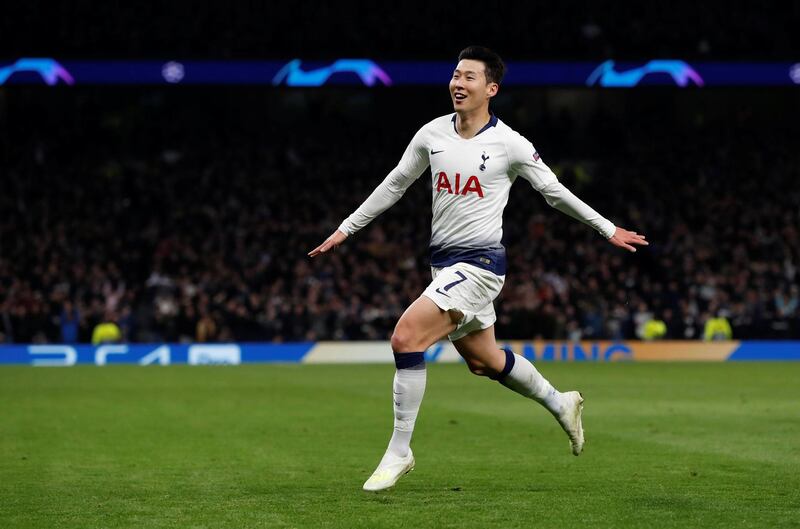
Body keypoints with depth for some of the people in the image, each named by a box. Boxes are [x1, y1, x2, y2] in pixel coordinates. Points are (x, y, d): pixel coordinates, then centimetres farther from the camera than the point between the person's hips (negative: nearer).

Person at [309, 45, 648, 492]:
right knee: (483, 361, 16)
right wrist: (346, 229, 18)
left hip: (480, 262, -7)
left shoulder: (509, 144, -9)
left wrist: (608, 229, 8)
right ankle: (560, 403, 41)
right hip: (444, 260, 7)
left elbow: (555, 191, 3)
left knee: (406, 336, -21)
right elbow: (394, 185, 17)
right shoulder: (432, 134, 5)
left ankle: (399, 451, -12)